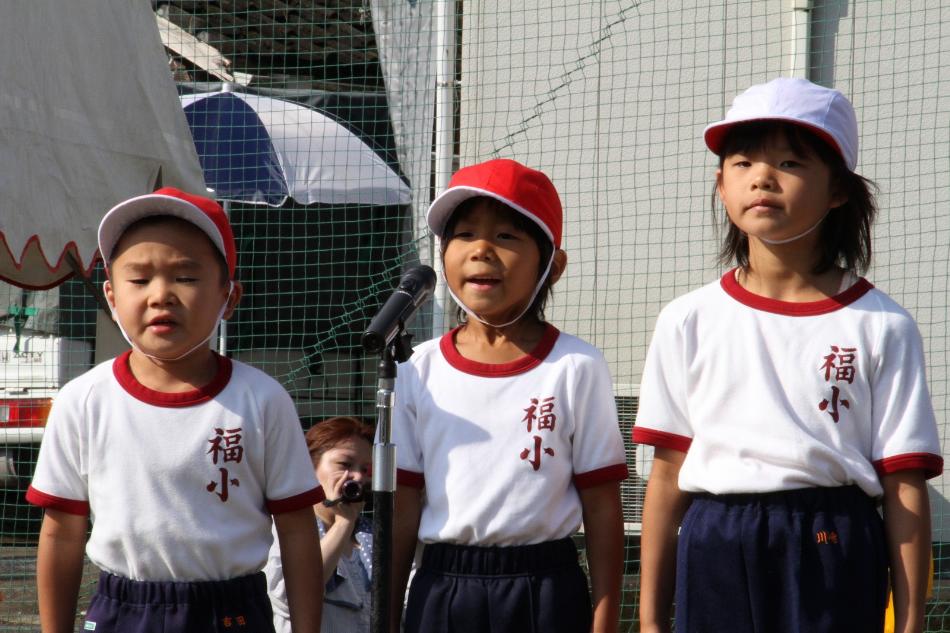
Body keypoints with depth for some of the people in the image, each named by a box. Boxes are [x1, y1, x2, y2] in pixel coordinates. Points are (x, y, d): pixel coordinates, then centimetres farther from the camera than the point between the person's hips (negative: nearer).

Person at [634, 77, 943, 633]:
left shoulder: (880, 328, 2)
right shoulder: (689, 322, 9)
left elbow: (905, 488, 0)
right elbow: (669, 476, 9)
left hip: (832, 565, -2)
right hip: (716, 562, 2)